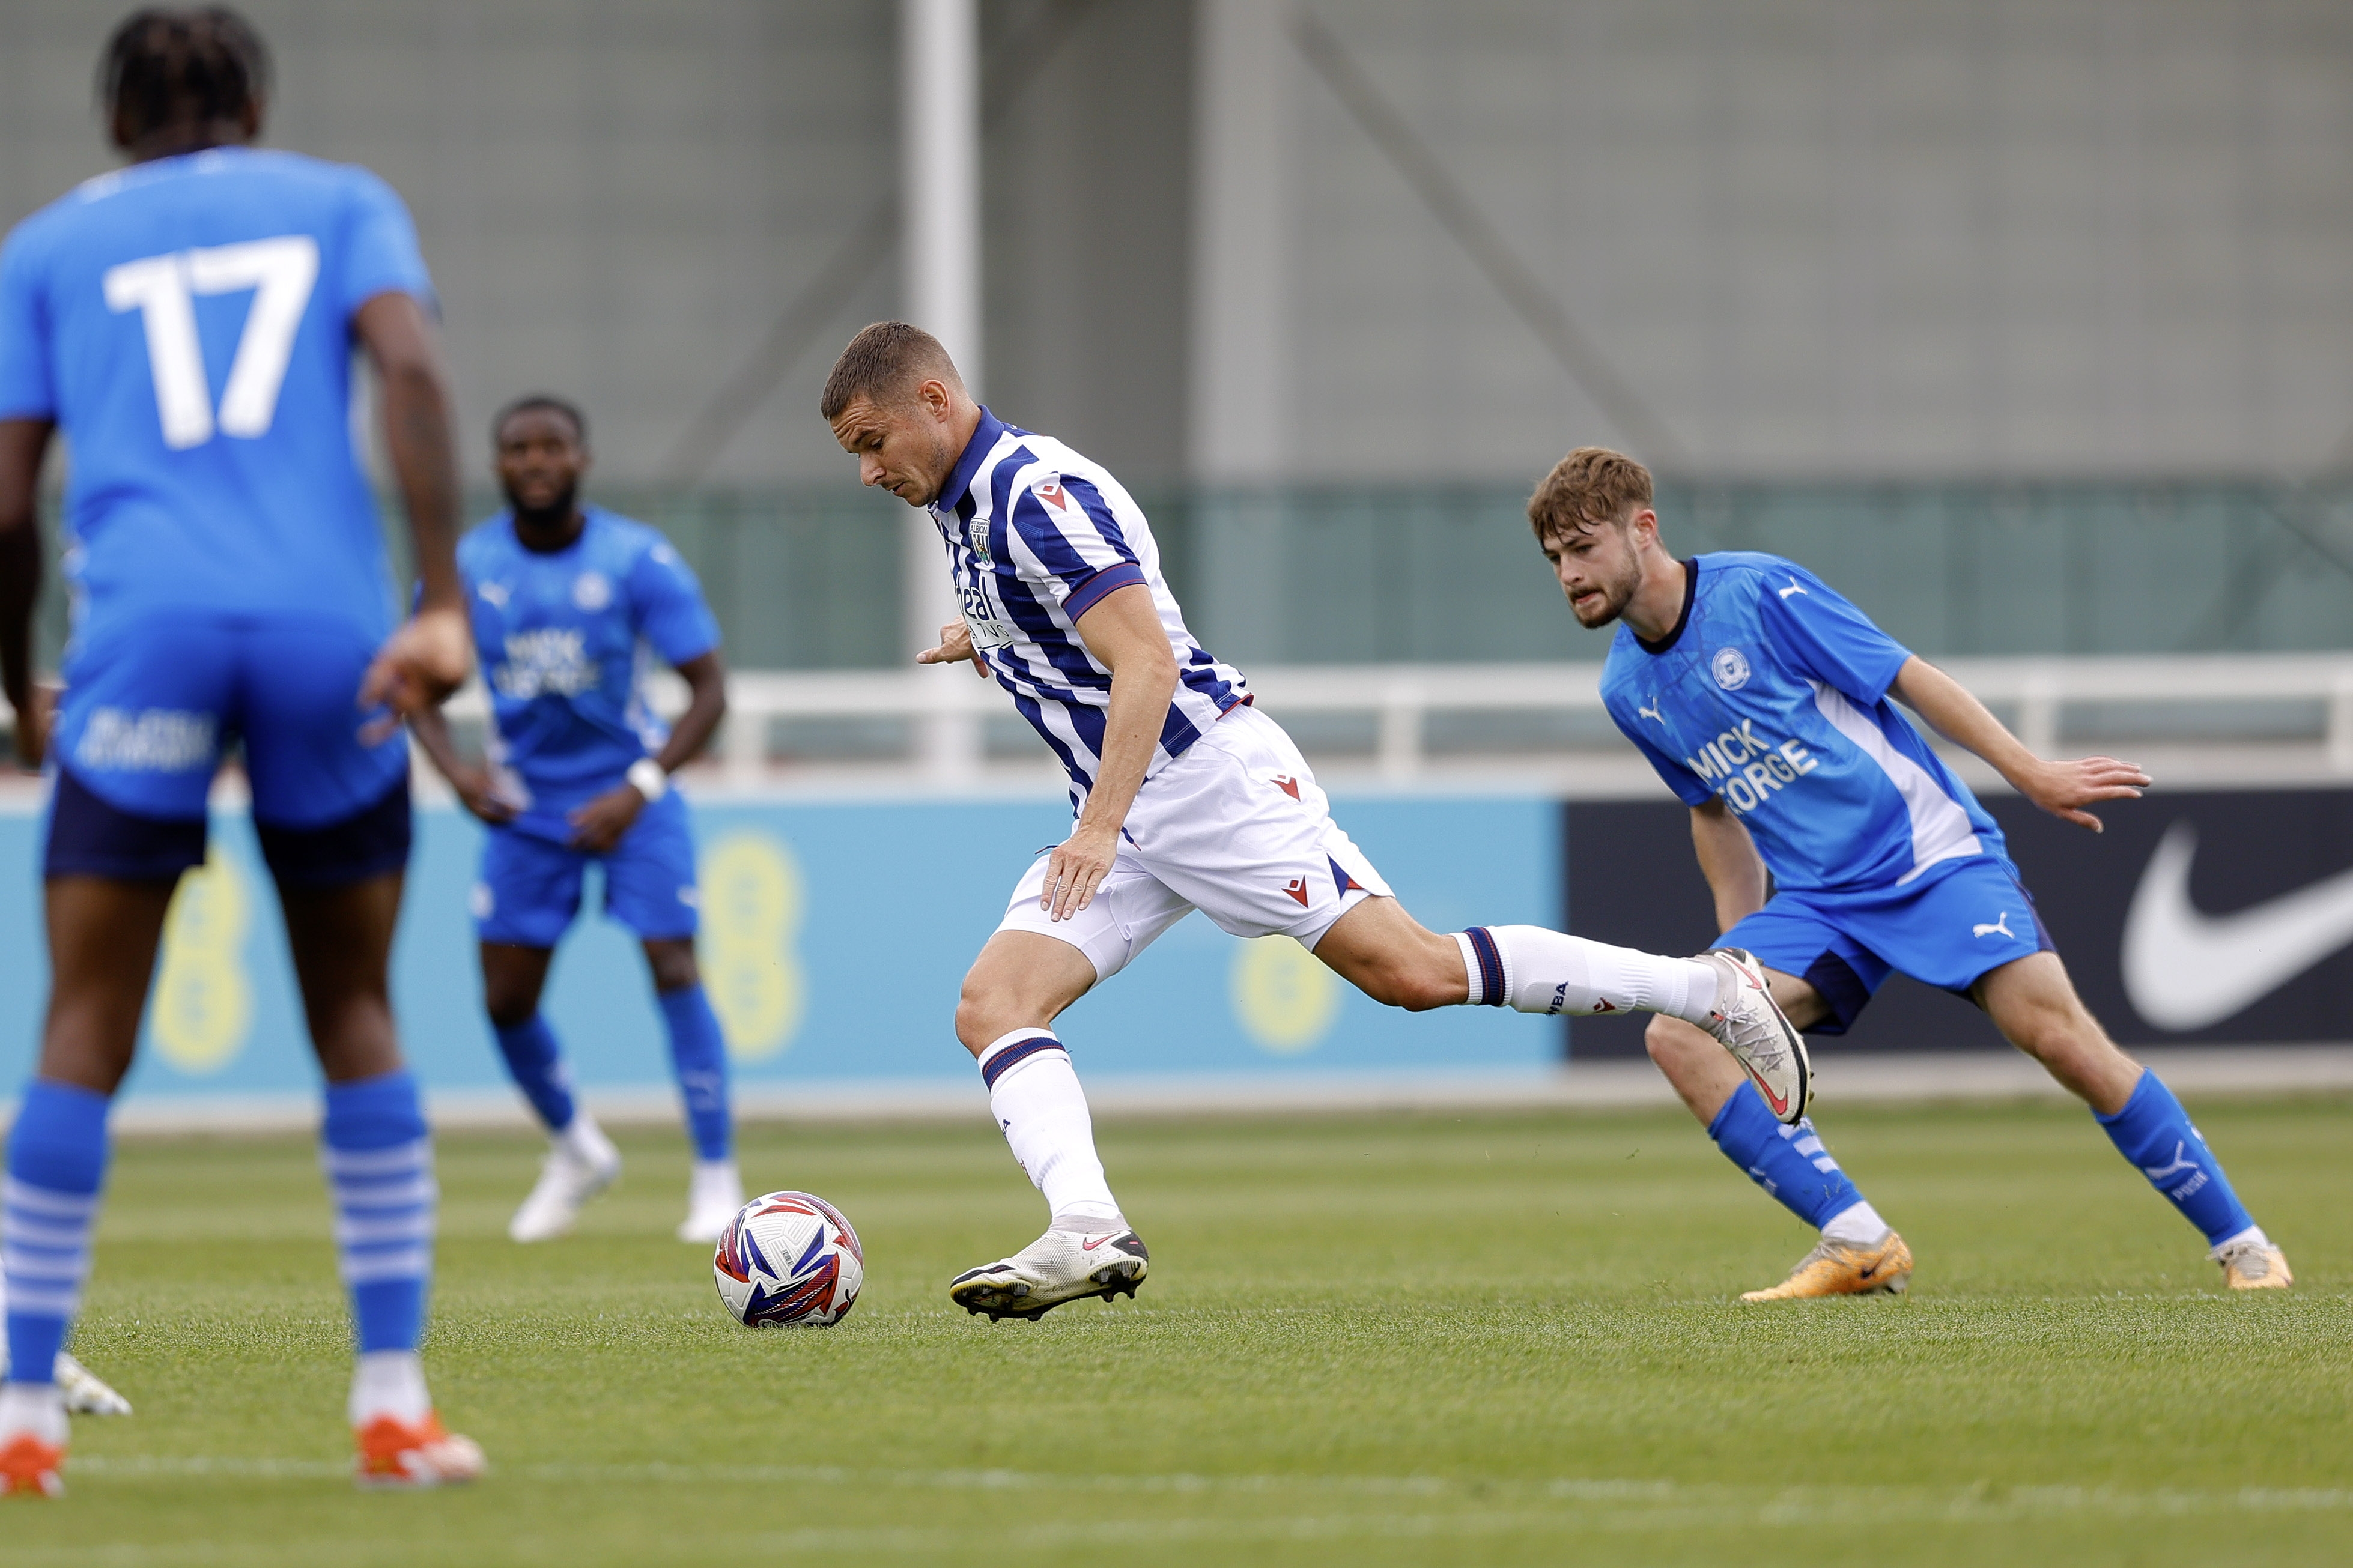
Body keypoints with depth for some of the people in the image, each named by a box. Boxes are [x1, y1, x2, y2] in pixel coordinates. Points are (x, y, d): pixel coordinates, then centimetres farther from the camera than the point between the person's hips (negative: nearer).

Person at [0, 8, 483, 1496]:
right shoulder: (342, 202, 18)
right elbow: (412, 368, -2)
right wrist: (443, 603, -9)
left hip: (144, 632, 0)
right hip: (331, 632, 1)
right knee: (358, 1021, 12)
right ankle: (393, 1398, 5)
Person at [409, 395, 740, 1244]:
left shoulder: (638, 560, -15)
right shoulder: (467, 568, -8)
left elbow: (710, 687, -14)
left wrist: (638, 791, -25)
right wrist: (455, 769, -17)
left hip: (630, 799, -3)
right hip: (526, 807, 3)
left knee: (673, 969, -15)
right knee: (507, 1000, 0)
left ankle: (717, 1179, -4)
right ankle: (577, 1151, 28)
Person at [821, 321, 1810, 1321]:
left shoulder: (1036, 492, -16)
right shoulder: (962, 500, 14)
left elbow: (1148, 662, -25)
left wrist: (1100, 828, -31)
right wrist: (988, 636, 26)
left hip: (1205, 770, -10)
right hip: (1120, 811, 10)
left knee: (1411, 969, -16)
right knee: (992, 1007, -9)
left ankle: (1713, 991, -6)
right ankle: (1088, 1232, -25)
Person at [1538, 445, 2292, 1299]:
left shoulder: (1757, 590, -10)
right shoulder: (1627, 691, 7)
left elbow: (1906, 677, -6)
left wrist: (2031, 774, -9)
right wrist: (1742, 954, 20)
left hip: (1932, 855, -5)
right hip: (1815, 902, 6)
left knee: (2056, 1031, -22)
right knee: (1678, 1034, -17)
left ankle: (2240, 1243, -8)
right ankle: (1859, 1245, -15)